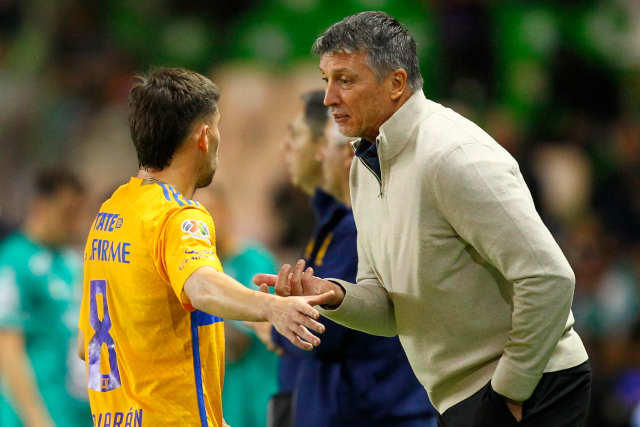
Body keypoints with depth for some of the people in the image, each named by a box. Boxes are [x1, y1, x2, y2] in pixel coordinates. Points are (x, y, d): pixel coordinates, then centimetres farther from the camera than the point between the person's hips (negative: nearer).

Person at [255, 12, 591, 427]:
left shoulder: (453, 155, -19)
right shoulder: (367, 167, 11)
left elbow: (549, 277, -24)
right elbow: (389, 307, 14)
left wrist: (511, 389, -17)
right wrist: (332, 295, -8)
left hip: (527, 391, -9)